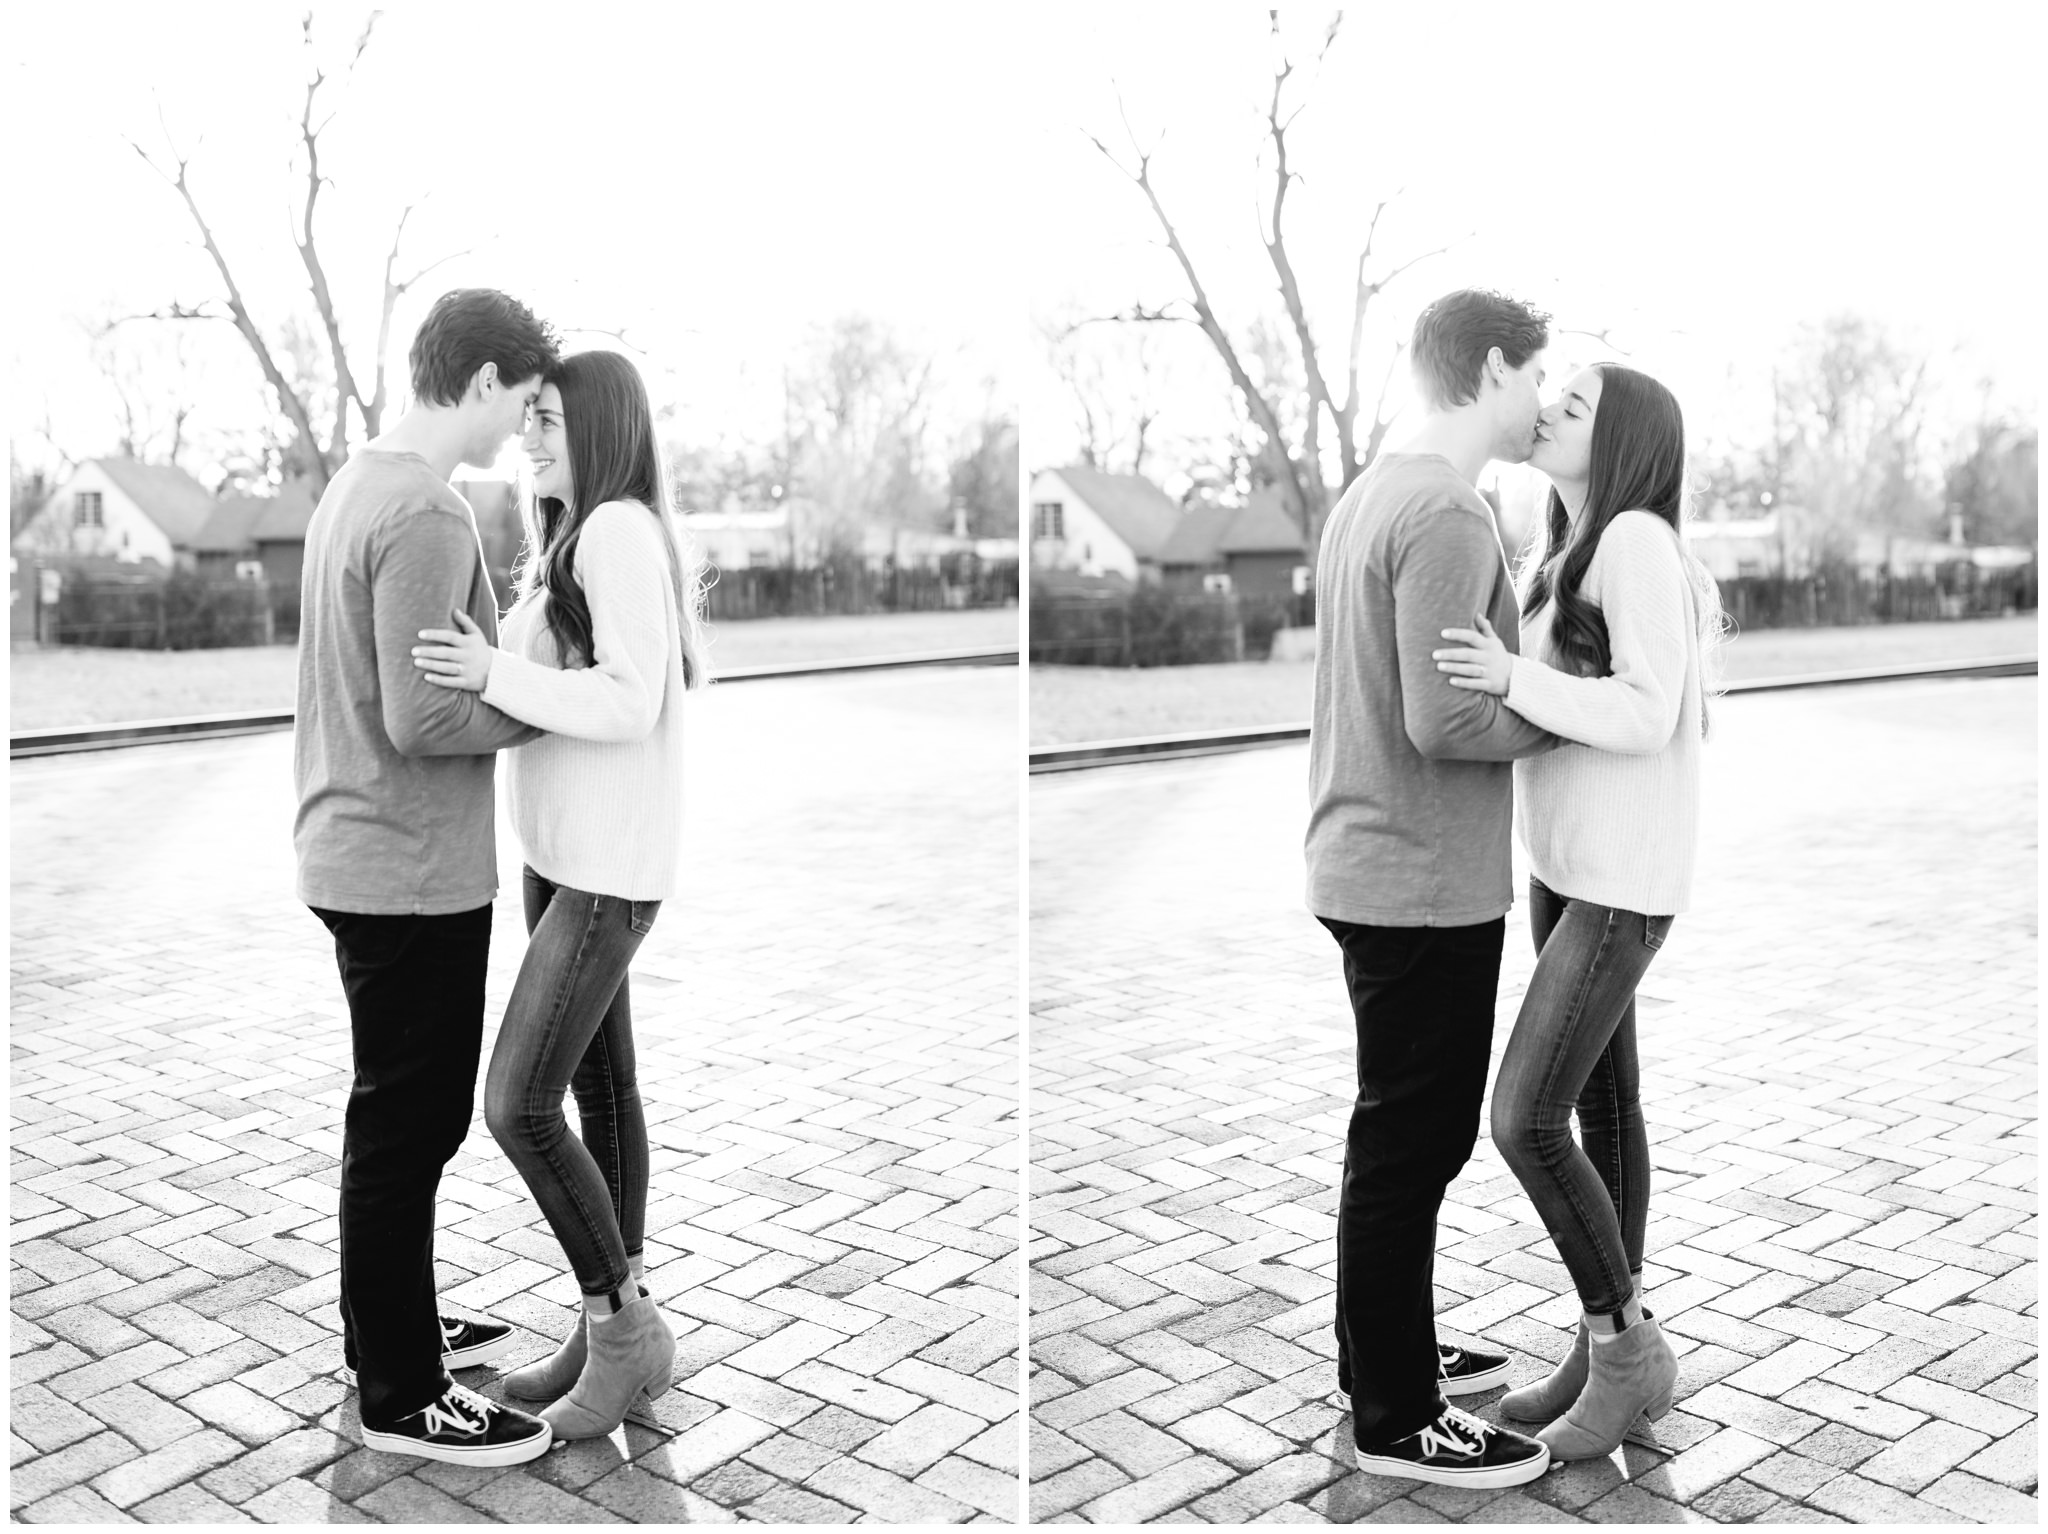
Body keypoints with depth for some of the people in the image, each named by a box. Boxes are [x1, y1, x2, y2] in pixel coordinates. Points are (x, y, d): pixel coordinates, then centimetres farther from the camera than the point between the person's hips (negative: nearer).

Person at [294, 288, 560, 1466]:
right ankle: (401, 1394, 15)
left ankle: (394, 1326, 36)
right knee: (411, 1125, 1)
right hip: (412, 869, -10)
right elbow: (423, 717, -24)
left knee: (400, 1113, 21)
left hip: (358, 854, 10)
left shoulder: (360, 483, 10)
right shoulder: (428, 514, -21)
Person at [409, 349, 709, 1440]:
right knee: (601, 1085, 13)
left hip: (607, 868, -10)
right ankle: (618, 1329, 22)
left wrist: (493, 674, -34)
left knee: (517, 1106, -9)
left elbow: (633, 704, -25)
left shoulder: (620, 532, -18)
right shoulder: (577, 543, 12)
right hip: (563, 852, 10)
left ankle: (620, 1328, 8)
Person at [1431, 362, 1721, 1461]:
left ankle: (1625, 1349, 8)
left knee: (1525, 1121, -11)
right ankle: (1610, 1348, 23)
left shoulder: (1638, 539, -19)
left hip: (1623, 881, -9)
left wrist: (1513, 679, -36)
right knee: (1600, 1103, 13)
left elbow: (1647, 717, -24)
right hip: (1564, 864, 9)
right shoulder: (1570, 554, 9)